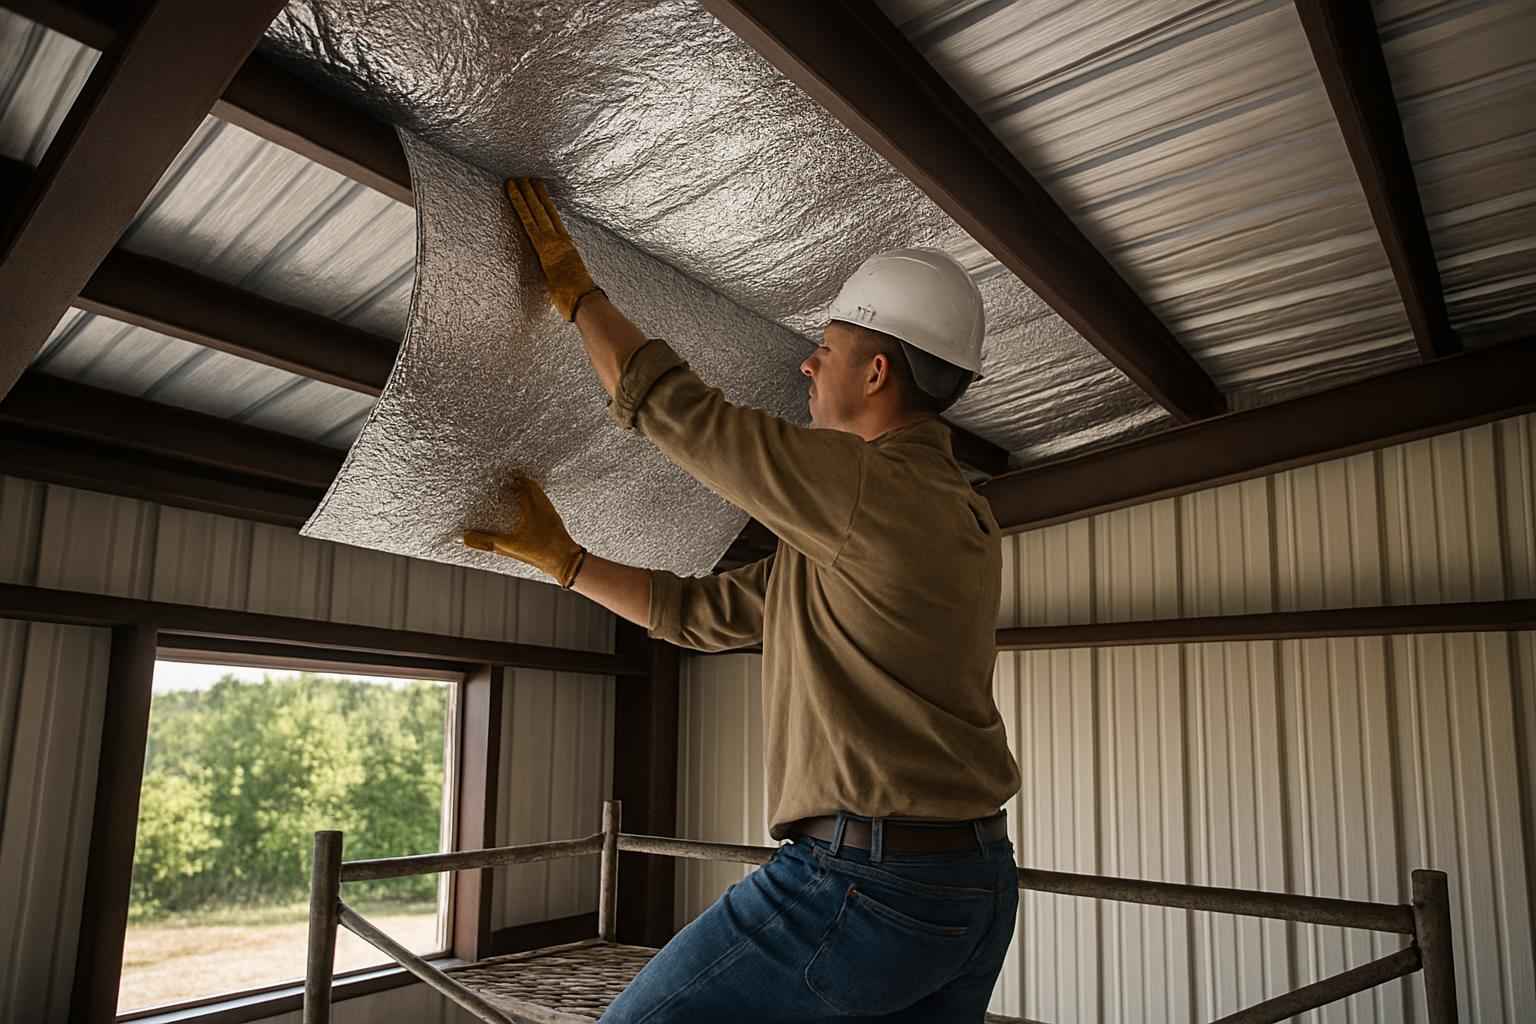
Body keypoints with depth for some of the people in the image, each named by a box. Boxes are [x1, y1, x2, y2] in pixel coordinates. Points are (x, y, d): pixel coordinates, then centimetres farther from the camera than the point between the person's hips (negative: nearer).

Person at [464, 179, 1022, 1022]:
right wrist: (552, 550, 16)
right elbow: (701, 613, 15)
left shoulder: (874, 490, -16)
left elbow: (668, 407, -9)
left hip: (864, 881, -9)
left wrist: (569, 282, 6)